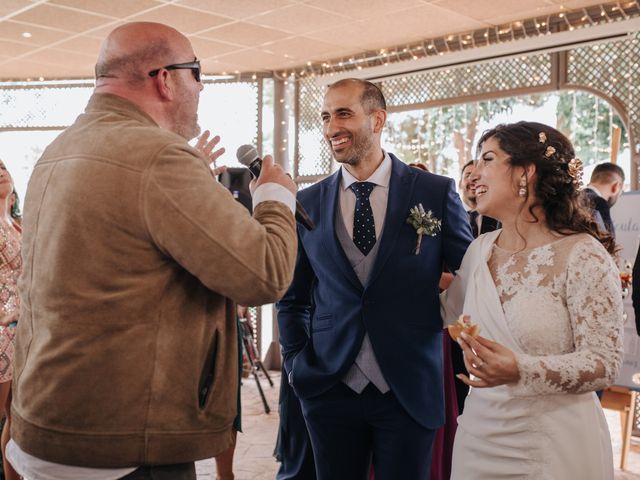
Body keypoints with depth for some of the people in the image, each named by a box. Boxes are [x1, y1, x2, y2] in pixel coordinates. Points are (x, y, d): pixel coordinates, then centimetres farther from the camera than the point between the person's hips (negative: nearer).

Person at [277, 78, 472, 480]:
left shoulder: (436, 193, -4)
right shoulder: (308, 204, 2)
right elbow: (293, 297, 10)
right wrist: (297, 363, 3)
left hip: (411, 389, -1)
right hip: (329, 388, 2)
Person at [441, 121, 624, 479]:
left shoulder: (582, 256, -16)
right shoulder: (480, 250, 2)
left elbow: (605, 362, -16)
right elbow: (453, 315, 18)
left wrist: (521, 370, -30)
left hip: (552, 447, -5)